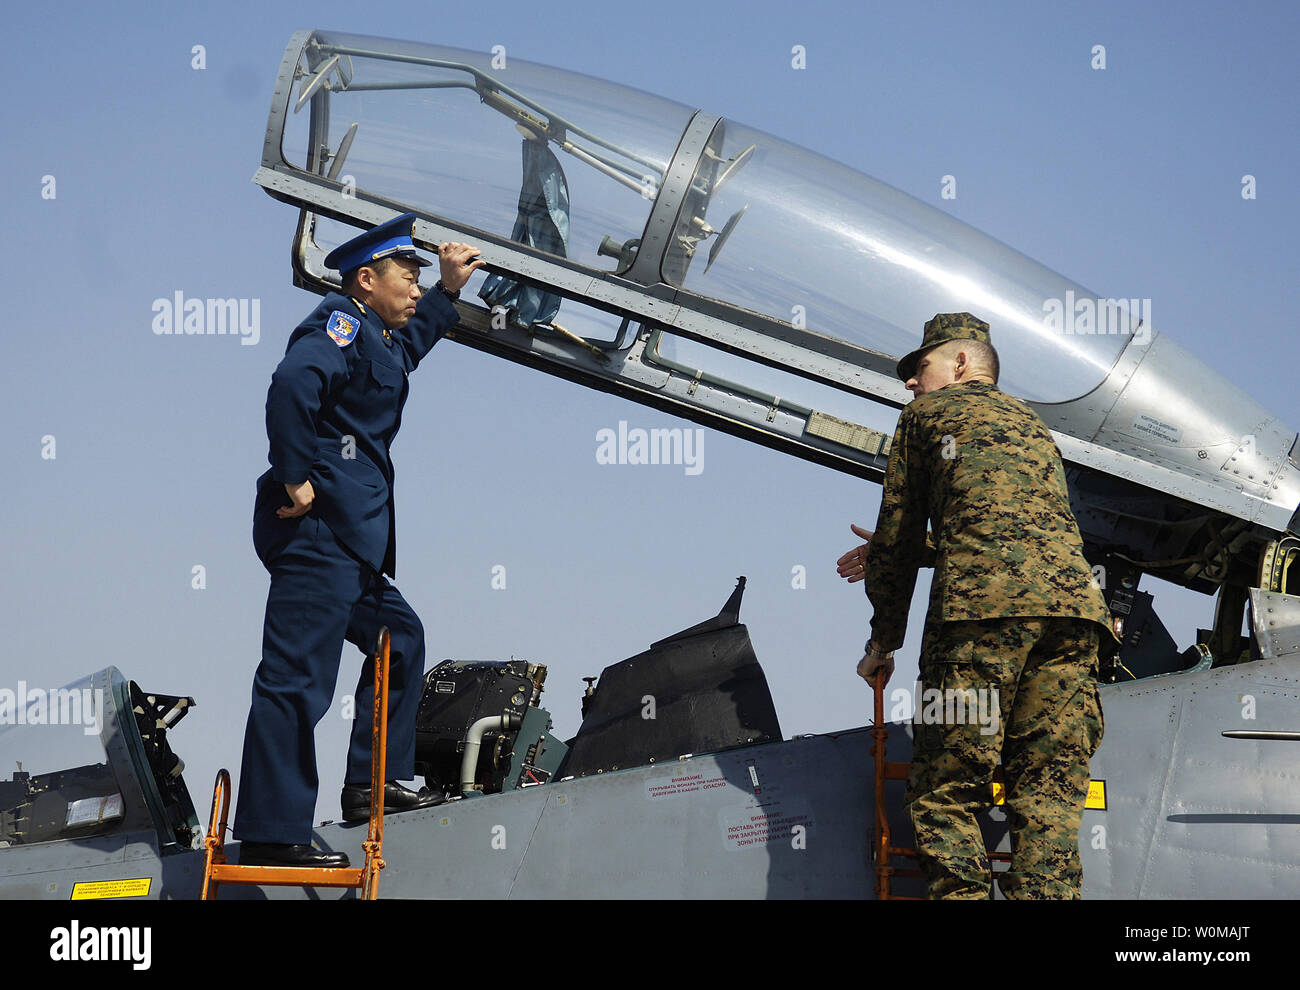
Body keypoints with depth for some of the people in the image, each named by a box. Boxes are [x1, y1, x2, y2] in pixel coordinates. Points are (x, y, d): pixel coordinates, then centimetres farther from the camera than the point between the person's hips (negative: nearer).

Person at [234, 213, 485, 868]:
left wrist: (449, 289, 44)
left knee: (400, 636, 22)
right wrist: (296, 479, -24)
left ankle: (374, 782, 26)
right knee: (297, 676, -13)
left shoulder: (378, 340, 24)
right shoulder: (340, 321, -6)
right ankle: (270, 833, -14)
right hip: (317, 528, -11)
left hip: (346, 543, 11)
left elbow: (409, 345, 50)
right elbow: (293, 383, -26)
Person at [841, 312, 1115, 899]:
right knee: (1048, 800, -1)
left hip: (983, 607, -5)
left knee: (943, 796, -4)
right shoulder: (1033, 424, 36)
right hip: (1073, 599, 5)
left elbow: (898, 533, 18)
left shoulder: (928, 412, 21)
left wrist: (884, 640, 27)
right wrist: (887, 553, 54)